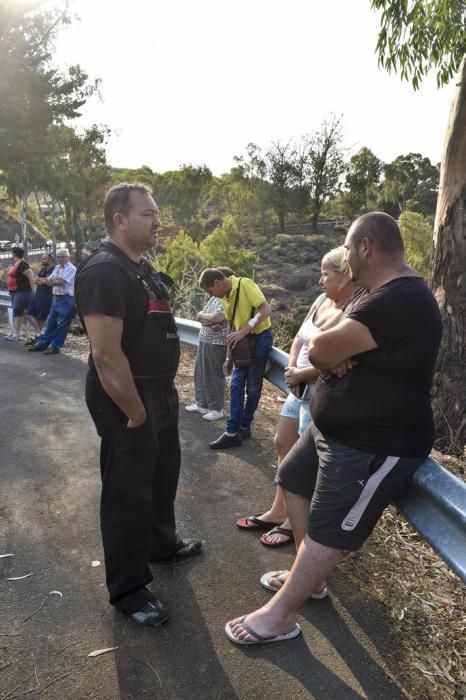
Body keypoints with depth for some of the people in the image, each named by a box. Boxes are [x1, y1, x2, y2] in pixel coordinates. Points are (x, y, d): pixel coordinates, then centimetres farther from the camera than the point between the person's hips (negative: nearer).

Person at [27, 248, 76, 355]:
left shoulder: (71, 268, -10)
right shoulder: (57, 267, 16)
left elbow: (61, 282, -18)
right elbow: (48, 280, 13)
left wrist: (50, 281, -1)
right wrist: (53, 280, -9)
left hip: (66, 299, -9)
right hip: (55, 298, 9)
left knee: (62, 325, -1)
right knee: (51, 322, 14)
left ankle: (55, 346, 5)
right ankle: (42, 343, 21)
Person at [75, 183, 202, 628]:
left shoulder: (142, 268, 11)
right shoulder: (104, 270, -21)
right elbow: (107, 355, -28)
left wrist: (163, 395, 16)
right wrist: (136, 413, -21)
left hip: (159, 393, 10)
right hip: (126, 401, -10)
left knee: (162, 476, 24)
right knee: (128, 492, 5)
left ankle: (162, 543, 47)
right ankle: (127, 589, 23)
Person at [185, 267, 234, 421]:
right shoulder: (213, 298, 11)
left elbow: (215, 318, -26)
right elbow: (200, 317, 11)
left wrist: (202, 316, -7)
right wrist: (207, 321, -11)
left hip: (216, 343, -9)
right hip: (204, 340, 9)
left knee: (214, 375, 1)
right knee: (200, 373, 15)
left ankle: (217, 409, 14)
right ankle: (202, 404, 29)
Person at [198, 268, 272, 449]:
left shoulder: (245, 284, -15)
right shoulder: (225, 298, 8)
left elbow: (265, 310, -23)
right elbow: (233, 327, 14)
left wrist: (243, 332, -26)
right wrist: (229, 357, 13)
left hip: (260, 337, -8)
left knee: (252, 387, 3)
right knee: (236, 386, 3)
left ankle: (244, 427, 18)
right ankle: (233, 432, 6)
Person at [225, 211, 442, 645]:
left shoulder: (401, 301, -26)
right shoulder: (385, 296, 11)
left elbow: (320, 349, -29)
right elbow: (325, 350, 9)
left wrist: (331, 352, -6)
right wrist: (338, 355, -14)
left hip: (374, 445, -11)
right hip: (338, 429, 11)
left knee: (326, 533, 2)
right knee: (293, 480, 21)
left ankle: (280, 616, 20)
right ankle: (308, 577, 36)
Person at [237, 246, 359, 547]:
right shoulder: (321, 300, 7)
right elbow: (299, 340, 11)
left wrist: (300, 374, -16)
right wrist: (292, 369, -7)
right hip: (301, 389, 9)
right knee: (284, 445, 17)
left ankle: (295, 522, 26)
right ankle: (278, 511, 34)